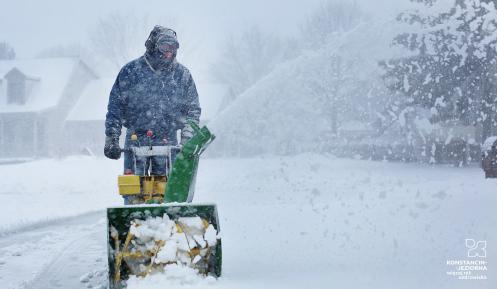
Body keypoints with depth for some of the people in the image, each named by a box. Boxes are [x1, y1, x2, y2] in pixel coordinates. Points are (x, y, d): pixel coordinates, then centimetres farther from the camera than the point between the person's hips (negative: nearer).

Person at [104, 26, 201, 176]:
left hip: (168, 142, 1)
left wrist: (188, 137, 1)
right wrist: (111, 138, -2)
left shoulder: (182, 75, 6)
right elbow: (115, 107, 3)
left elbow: (193, 108, 12)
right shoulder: (130, 71, 1)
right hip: (136, 140, -1)